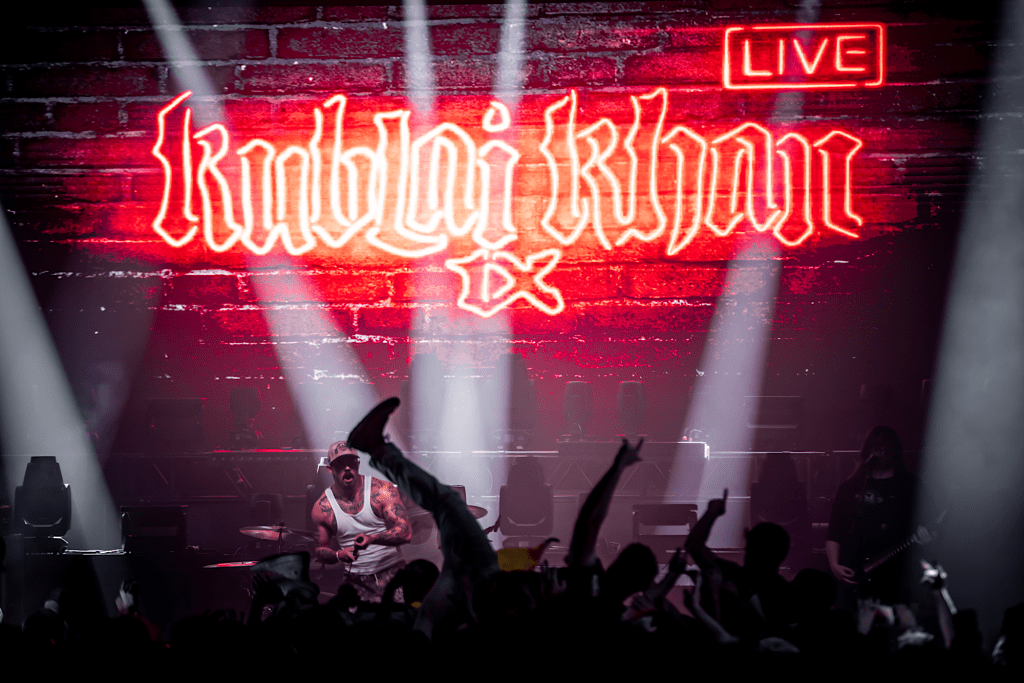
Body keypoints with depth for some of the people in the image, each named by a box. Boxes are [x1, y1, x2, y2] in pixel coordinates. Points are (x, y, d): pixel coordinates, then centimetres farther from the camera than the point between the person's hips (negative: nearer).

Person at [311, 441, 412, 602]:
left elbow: (405, 533, -10)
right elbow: (321, 550, 13)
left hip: (392, 572, -1)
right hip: (356, 581, 1)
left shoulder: (382, 490, -4)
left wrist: (372, 538, -27)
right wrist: (338, 555, -11)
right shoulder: (322, 508, 2)